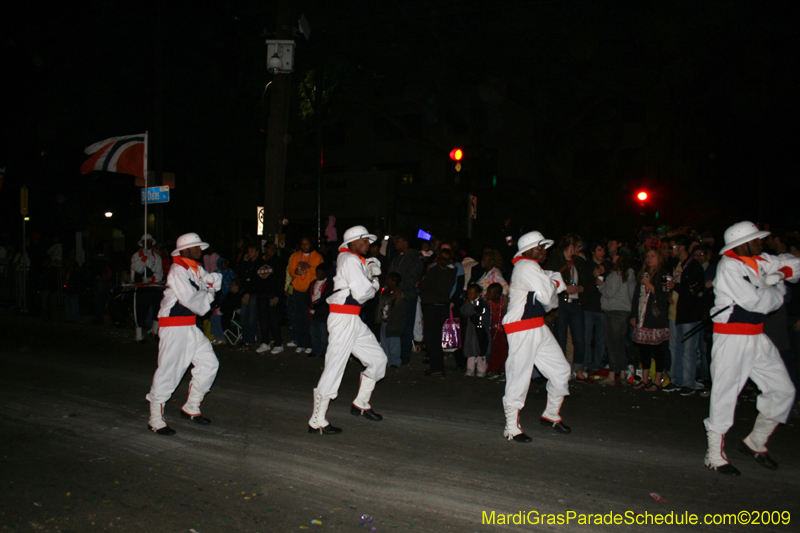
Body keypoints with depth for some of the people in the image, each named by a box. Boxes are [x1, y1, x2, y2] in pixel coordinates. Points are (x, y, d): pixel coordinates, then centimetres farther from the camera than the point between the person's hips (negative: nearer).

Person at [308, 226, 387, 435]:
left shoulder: (356, 260, 21)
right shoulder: (350, 260, -11)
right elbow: (360, 292, -18)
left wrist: (371, 277, -2)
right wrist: (373, 286, 1)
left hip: (354, 320, 10)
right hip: (343, 318, -10)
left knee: (378, 359, 14)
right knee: (335, 367, -10)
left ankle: (361, 404, 27)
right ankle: (317, 421, -5)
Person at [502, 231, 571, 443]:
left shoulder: (532, 267, 19)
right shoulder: (527, 267, -12)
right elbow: (547, 296, -18)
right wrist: (554, 282, 2)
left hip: (538, 328, 10)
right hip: (522, 330, -10)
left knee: (561, 370, 12)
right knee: (519, 377, -5)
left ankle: (551, 415, 30)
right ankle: (512, 428, 4)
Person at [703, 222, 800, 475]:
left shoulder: (761, 262, 9)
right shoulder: (729, 266, -14)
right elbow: (755, 302, -19)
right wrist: (778, 288, 0)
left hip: (757, 337, 8)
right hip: (732, 338, -8)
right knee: (725, 395, -4)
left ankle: (755, 443, 26)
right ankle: (715, 455, 8)